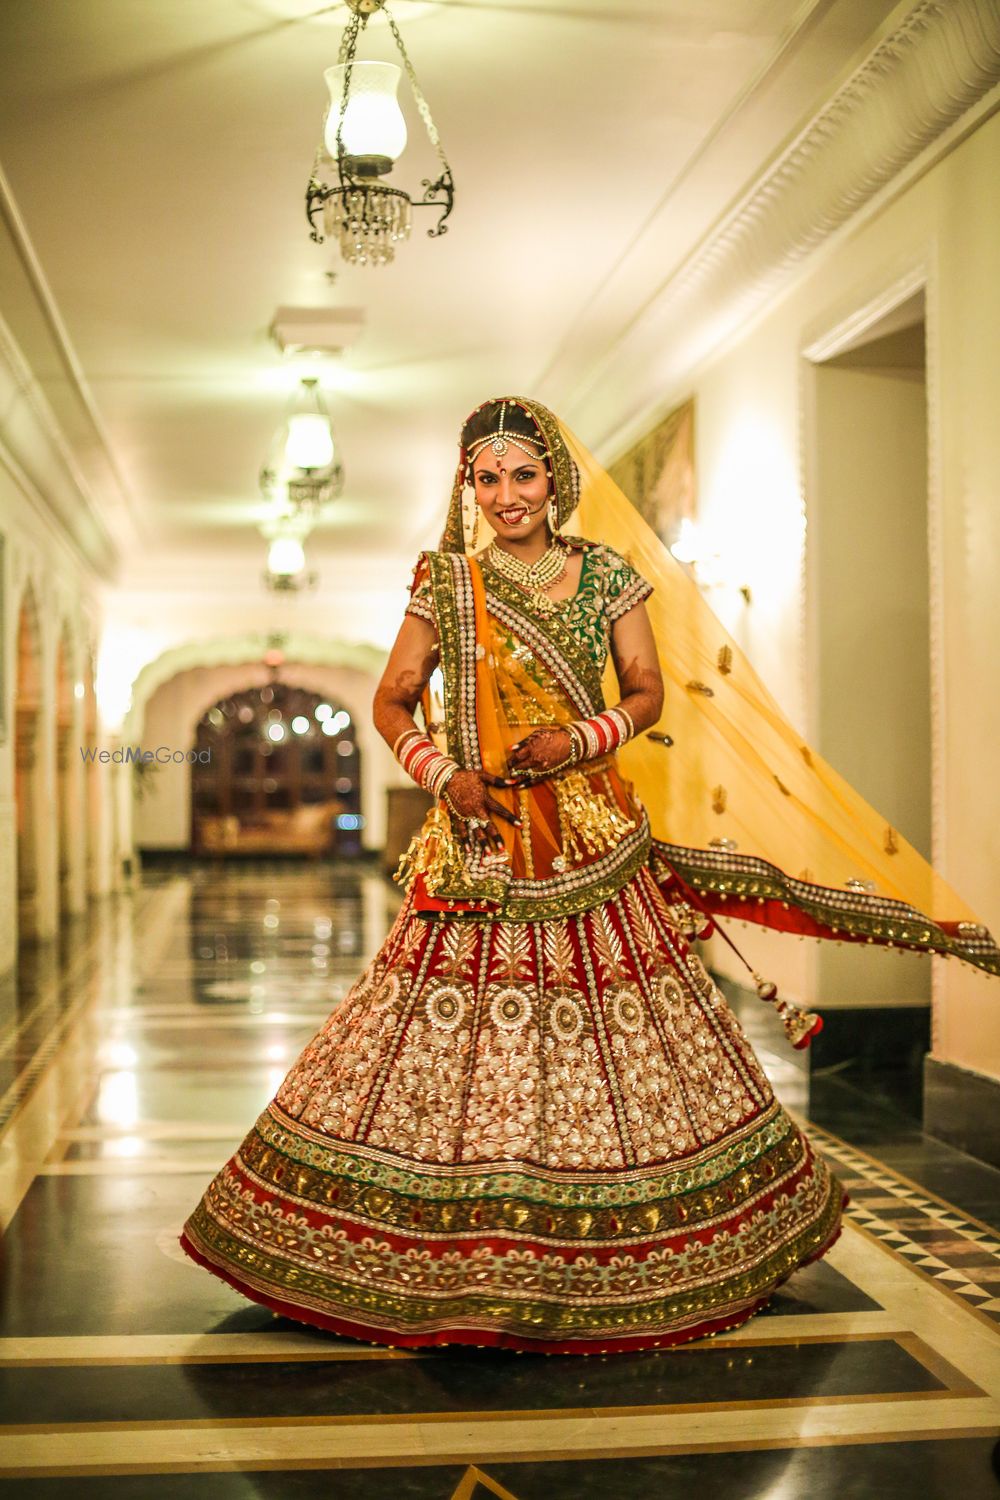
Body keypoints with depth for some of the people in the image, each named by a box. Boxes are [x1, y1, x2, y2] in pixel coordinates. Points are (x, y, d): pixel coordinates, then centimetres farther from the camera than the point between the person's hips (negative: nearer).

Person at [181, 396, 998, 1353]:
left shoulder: (608, 575, 5)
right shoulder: (445, 582, 3)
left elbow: (650, 694, 7)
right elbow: (393, 702, 6)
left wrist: (580, 738, -11)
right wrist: (441, 772, -11)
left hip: (592, 836, 1)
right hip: (480, 842, -1)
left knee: (614, 1032, 5)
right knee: (463, 1031, -3)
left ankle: (613, 1259, 21)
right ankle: (451, 1256, 12)